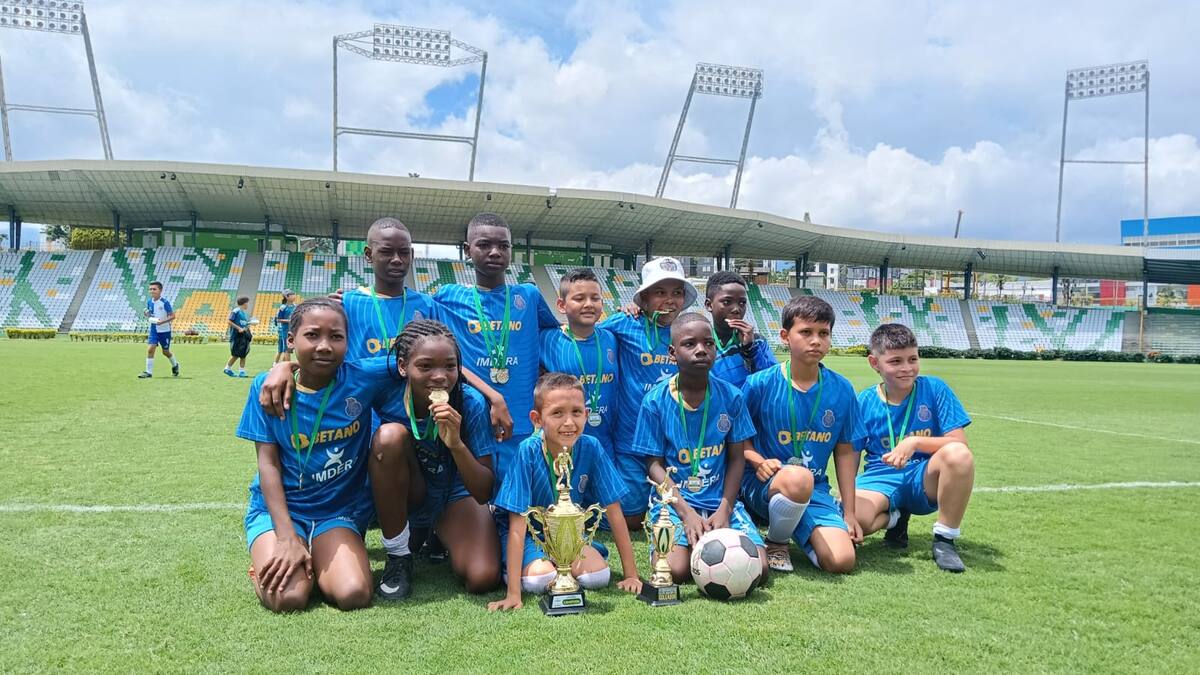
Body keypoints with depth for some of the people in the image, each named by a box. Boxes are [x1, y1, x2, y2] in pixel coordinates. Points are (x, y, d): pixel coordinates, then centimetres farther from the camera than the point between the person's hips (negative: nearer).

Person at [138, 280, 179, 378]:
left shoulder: (165, 302, -15)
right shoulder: (149, 302, 0)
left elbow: (172, 316, -13)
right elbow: (150, 314, 15)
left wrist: (163, 321, -27)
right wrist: (146, 313, -8)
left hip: (165, 330, -3)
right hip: (154, 329, 3)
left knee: (165, 351, 10)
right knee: (150, 349, -11)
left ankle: (175, 365, 38)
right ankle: (148, 372, -6)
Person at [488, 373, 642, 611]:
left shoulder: (590, 448, -20)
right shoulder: (528, 452, -27)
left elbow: (614, 512, -13)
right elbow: (517, 526, -28)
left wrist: (631, 574, -14)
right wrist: (513, 593, -33)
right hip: (529, 534, -3)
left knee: (598, 576, -20)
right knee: (540, 579, -29)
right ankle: (515, 569, 3)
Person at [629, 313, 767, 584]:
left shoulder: (731, 397, 0)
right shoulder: (655, 401, -5)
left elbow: (736, 459, 3)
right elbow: (655, 464, -4)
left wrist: (724, 509, -10)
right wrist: (686, 512, -15)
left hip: (720, 500, 2)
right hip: (674, 499, -2)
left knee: (758, 570, -16)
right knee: (677, 570, -26)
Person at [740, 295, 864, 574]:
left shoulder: (842, 390, 1)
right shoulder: (760, 384, -8)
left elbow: (845, 452, 8)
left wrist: (849, 513, 7)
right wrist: (759, 461, -17)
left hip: (815, 491, 3)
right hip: (761, 485, -3)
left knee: (842, 561, -20)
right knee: (799, 478, -38)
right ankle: (776, 544, -7)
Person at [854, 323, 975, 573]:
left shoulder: (934, 389, -3)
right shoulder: (864, 402, 0)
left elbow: (959, 443, -10)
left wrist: (914, 442, -23)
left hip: (925, 480, 0)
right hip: (881, 478, 0)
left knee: (959, 454, -34)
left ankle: (944, 540, -13)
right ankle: (895, 518, 7)